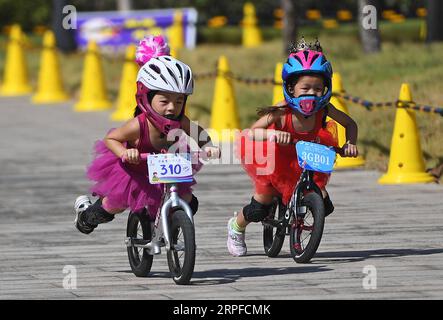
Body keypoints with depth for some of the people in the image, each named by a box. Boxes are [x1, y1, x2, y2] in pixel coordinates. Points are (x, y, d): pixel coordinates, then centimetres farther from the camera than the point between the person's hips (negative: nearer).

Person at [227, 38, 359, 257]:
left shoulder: (323, 109, -24)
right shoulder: (282, 112, -34)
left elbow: (350, 124, -5)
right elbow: (252, 132, -36)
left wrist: (350, 143, -24)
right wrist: (273, 134, -54)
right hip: (277, 160, -3)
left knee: (324, 206, -8)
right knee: (259, 210, -1)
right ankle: (236, 228, 34)